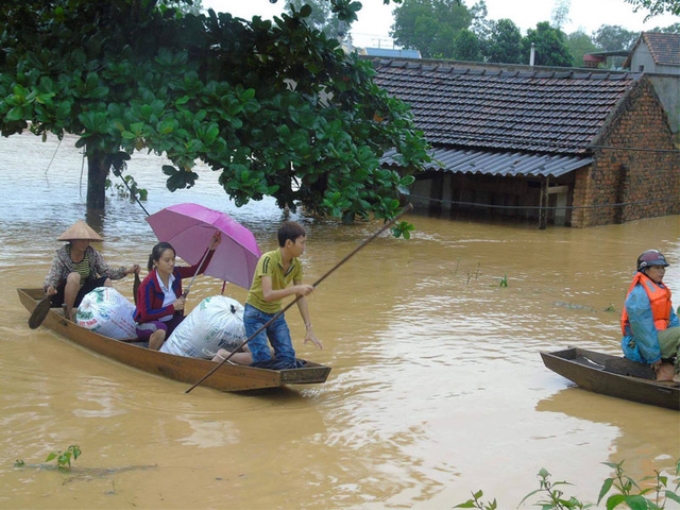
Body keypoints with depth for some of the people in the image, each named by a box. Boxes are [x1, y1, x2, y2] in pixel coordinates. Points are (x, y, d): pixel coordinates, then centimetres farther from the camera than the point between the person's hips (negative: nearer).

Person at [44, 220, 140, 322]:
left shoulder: (92, 254, -5)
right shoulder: (61, 255, -16)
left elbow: (107, 272, -8)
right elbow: (52, 276, -25)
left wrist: (127, 271, -24)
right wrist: (49, 287, -49)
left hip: (81, 296, 4)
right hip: (62, 296, -4)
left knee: (106, 281, -16)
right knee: (74, 276, -33)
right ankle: (68, 315, -27)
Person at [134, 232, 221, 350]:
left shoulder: (175, 273, -7)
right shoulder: (148, 284, -24)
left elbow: (199, 269, 4)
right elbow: (146, 314, -23)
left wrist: (211, 248, -9)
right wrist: (173, 307, -23)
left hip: (170, 322, 6)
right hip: (148, 325, -6)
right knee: (160, 330, -41)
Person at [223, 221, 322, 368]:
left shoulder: (296, 265, -5)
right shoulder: (268, 260, -26)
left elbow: (300, 297, 0)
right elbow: (267, 295, -35)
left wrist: (308, 327, -5)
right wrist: (295, 289, -44)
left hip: (276, 315, 7)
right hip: (256, 314, -7)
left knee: (288, 360, 0)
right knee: (263, 360, -16)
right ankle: (224, 355, 6)